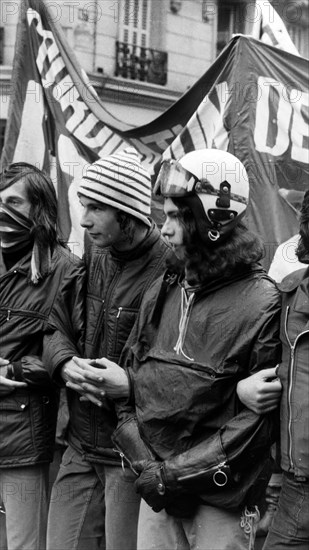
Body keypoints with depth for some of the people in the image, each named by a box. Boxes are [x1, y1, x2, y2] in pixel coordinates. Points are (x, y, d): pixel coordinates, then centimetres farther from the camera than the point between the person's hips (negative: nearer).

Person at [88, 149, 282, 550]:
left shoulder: (262, 303, -12)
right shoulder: (162, 291, 8)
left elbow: (259, 417, -15)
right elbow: (130, 372, 10)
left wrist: (176, 473, -16)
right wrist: (144, 461, -4)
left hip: (221, 502, -5)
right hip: (156, 488, 5)